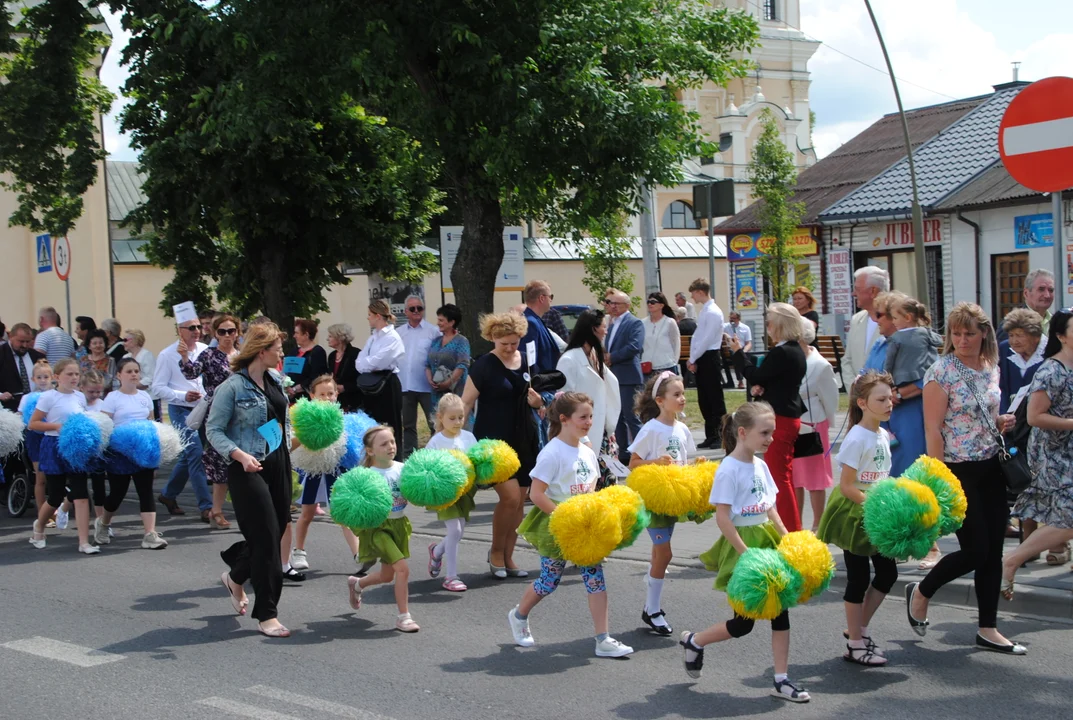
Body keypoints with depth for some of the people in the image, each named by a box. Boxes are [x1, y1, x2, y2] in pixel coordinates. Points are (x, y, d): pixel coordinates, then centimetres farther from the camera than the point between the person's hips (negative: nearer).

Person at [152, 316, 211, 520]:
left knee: (188, 456, 15)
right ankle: (206, 506, -9)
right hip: (182, 411, -5)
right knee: (196, 455, -12)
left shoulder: (205, 350, 5)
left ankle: (168, 495, 34)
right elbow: (157, 388, -7)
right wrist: (183, 396, -20)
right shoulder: (167, 355, -7)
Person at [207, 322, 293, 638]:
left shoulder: (275, 380, 10)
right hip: (248, 470, -8)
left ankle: (235, 577, 40)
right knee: (266, 536, -8)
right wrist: (241, 456, -25)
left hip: (278, 464, 8)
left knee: (278, 528, 11)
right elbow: (213, 430, -13)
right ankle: (266, 615, 2)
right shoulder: (232, 387, -13)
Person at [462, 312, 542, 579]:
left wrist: (537, 400, 0)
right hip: (493, 440, -6)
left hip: (523, 439, 6)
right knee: (510, 496, -14)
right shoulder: (484, 365, -9)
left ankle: (508, 558, 17)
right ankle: (495, 551, 7)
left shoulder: (525, 360, 8)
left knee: (519, 501, 6)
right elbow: (466, 402, -9)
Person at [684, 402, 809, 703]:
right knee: (744, 623, 0)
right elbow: (722, 517, -19)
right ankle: (693, 641, 24)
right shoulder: (729, 470, -17)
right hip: (741, 545, -7)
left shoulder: (760, 465, 7)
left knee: (780, 611, 4)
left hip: (767, 539, 7)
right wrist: (746, 554, -21)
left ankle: (781, 679, 12)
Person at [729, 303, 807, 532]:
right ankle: (793, 527, 23)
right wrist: (760, 387, -2)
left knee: (779, 477, -5)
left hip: (779, 419, -10)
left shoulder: (780, 353, -21)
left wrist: (738, 352, -3)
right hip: (791, 416, 10)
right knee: (786, 475, 17)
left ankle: (790, 530, -3)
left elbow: (754, 376, -14)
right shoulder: (796, 351, 10)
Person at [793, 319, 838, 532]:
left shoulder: (820, 366, -14)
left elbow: (830, 399, -7)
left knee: (814, 481, 5)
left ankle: (817, 526, 15)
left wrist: (822, 424, 1)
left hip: (812, 429, -5)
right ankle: (795, 525, 24)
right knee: (794, 480, 13)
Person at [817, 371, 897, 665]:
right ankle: (855, 644, 12)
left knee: (888, 573, 10)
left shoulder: (883, 436, 7)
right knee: (858, 578, 1)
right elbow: (846, 486, -20)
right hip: (855, 516, -8)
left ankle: (861, 628, 26)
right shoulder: (856, 438, -18)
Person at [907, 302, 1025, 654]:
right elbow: (933, 429, -14)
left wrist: (1000, 423, 0)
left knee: (993, 550, 7)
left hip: (991, 468, 7)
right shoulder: (941, 372, -12)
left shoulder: (991, 368, 9)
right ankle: (921, 592, 19)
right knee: (975, 550, -5)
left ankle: (988, 629, 15)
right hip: (959, 470, -6)